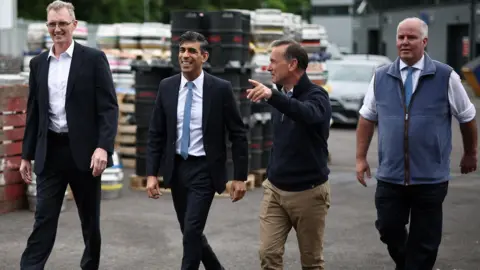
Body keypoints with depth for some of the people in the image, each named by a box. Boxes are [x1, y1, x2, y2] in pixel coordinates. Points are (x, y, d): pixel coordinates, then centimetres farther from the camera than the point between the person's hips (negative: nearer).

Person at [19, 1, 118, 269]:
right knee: (44, 217, -2)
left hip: (84, 150, -2)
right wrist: (27, 154, 12)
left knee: (90, 218, 10)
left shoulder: (94, 59, -3)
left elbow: (109, 107, -8)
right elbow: (34, 112, 14)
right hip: (50, 152, 3)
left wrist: (103, 147, -20)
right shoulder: (38, 63, 10)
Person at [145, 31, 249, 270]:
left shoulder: (220, 89, -9)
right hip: (176, 168, 4)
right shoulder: (166, 86, 1)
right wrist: (151, 173, -3)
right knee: (190, 232, 13)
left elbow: (238, 135, -5)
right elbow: (155, 134, 4)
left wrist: (240, 177, -8)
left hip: (204, 169, -4)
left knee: (192, 231, -12)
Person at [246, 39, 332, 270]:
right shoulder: (280, 96, 6)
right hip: (274, 189, 5)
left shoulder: (316, 96, -12)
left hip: (308, 192, -5)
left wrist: (272, 96, -52)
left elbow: (308, 114, -37)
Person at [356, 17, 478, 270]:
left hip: (431, 178, -2)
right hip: (390, 176, 2)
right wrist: (361, 158, 8)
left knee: (424, 240, 5)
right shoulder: (381, 77, 4)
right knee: (388, 229, 5)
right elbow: (367, 118, 11)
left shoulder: (445, 76, -4)